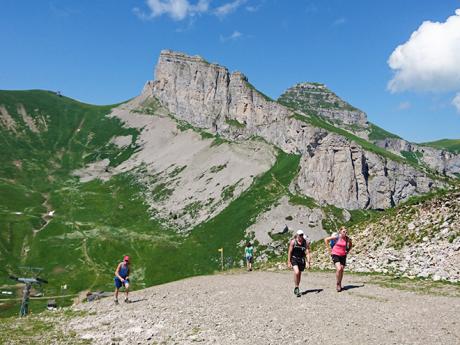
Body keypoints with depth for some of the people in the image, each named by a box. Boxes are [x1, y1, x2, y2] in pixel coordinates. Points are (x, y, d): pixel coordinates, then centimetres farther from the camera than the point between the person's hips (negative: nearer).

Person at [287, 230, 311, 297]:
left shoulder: (306, 242, -4)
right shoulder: (293, 242, -8)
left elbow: (307, 253, -4)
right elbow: (290, 252, -5)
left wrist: (309, 262, -13)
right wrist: (289, 262, -8)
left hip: (301, 259, 3)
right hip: (294, 259, -3)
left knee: (299, 275, 10)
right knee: (296, 272, -23)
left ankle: (296, 289, 28)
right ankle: (296, 288, -10)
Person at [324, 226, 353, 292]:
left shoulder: (347, 239, -3)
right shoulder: (337, 237, -13)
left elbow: (351, 245, 20)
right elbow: (326, 240, -8)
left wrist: (347, 251, 9)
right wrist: (329, 249, -6)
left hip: (343, 256, 4)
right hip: (335, 255, -4)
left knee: (342, 270, 7)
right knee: (338, 269, -19)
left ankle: (340, 285, 24)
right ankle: (338, 285, -2)